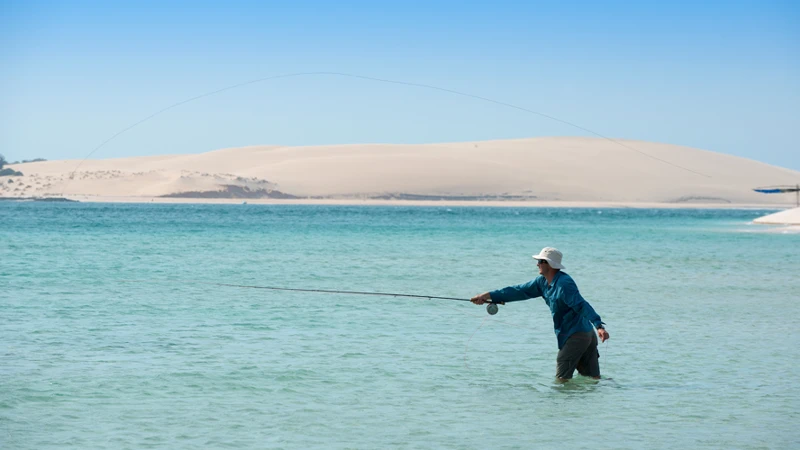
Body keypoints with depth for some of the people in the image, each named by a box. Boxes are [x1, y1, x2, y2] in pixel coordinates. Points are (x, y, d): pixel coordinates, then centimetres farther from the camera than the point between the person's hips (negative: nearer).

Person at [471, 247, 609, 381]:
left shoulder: (564, 283, -19)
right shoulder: (543, 281, 10)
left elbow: (582, 305, -28)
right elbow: (520, 291, 12)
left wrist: (599, 326, -39)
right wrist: (489, 296, 8)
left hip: (576, 336, -9)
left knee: (562, 379, -3)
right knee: (593, 379, 10)